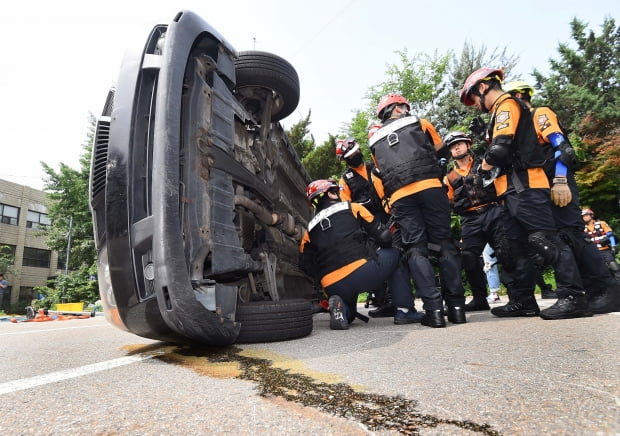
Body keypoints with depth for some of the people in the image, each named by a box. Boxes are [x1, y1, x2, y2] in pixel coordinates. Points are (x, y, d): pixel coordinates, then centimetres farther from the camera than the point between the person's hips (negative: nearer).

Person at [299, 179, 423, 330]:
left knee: (348, 314, 36)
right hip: (362, 272, -4)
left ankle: (340, 308, -1)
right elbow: (384, 237, 7)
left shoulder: (310, 230, 18)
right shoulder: (353, 208, 9)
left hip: (333, 289, 4)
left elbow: (307, 267, 11)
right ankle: (404, 310, 17)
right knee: (394, 255, 25)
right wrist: (386, 250, 28)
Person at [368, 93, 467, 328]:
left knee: (415, 250, 0)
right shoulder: (418, 123, 19)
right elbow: (442, 152, 26)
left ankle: (433, 308, -8)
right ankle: (456, 305, 3)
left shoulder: (374, 140, 25)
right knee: (445, 244, 4)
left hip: (399, 197, 2)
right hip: (429, 187, -1)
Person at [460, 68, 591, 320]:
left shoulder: (506, 105, -4)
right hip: (516, 191, 10)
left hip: (524, 188, -10)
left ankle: (574, 298, -7)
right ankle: (523, 300, 14)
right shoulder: (503, 110, 27)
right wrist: (492, 170, 12)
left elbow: (499, 148, -18)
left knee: (546, 242, -11)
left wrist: (483, 168, -1)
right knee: (515, 248, 9)